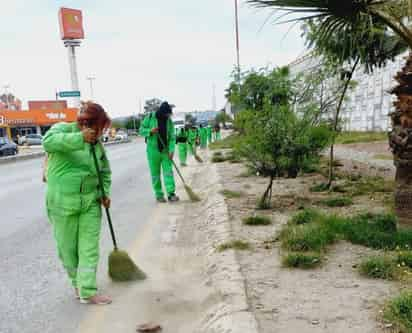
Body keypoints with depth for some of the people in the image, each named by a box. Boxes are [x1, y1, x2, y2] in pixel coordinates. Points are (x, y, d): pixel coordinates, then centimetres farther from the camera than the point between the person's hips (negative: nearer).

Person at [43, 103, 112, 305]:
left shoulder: (97, 144, 8)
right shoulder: (62, 129, -6)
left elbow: (105, 172, 17)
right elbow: (48, 142, -29)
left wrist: (105, 193, 1)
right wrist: (79, 138, -39)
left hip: (91, 202, 4)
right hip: (63, 202, -4)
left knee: (90, 248, 2)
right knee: (68, 247, 9)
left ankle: (87, 291, 11)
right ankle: (76, 282, 31)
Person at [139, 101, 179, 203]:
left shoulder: (169, 120, 0)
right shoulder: (150, 117, -6)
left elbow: (172, 136, -3)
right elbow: (141, 130, 1)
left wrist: (171, 150, -15)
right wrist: (150, 131, -19)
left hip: (165, 150, 2)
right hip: (153, 150, -2)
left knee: (168, 172, -4)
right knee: (155, 174, 3)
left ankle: (171, 194, -4)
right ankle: (159, 195, 11)